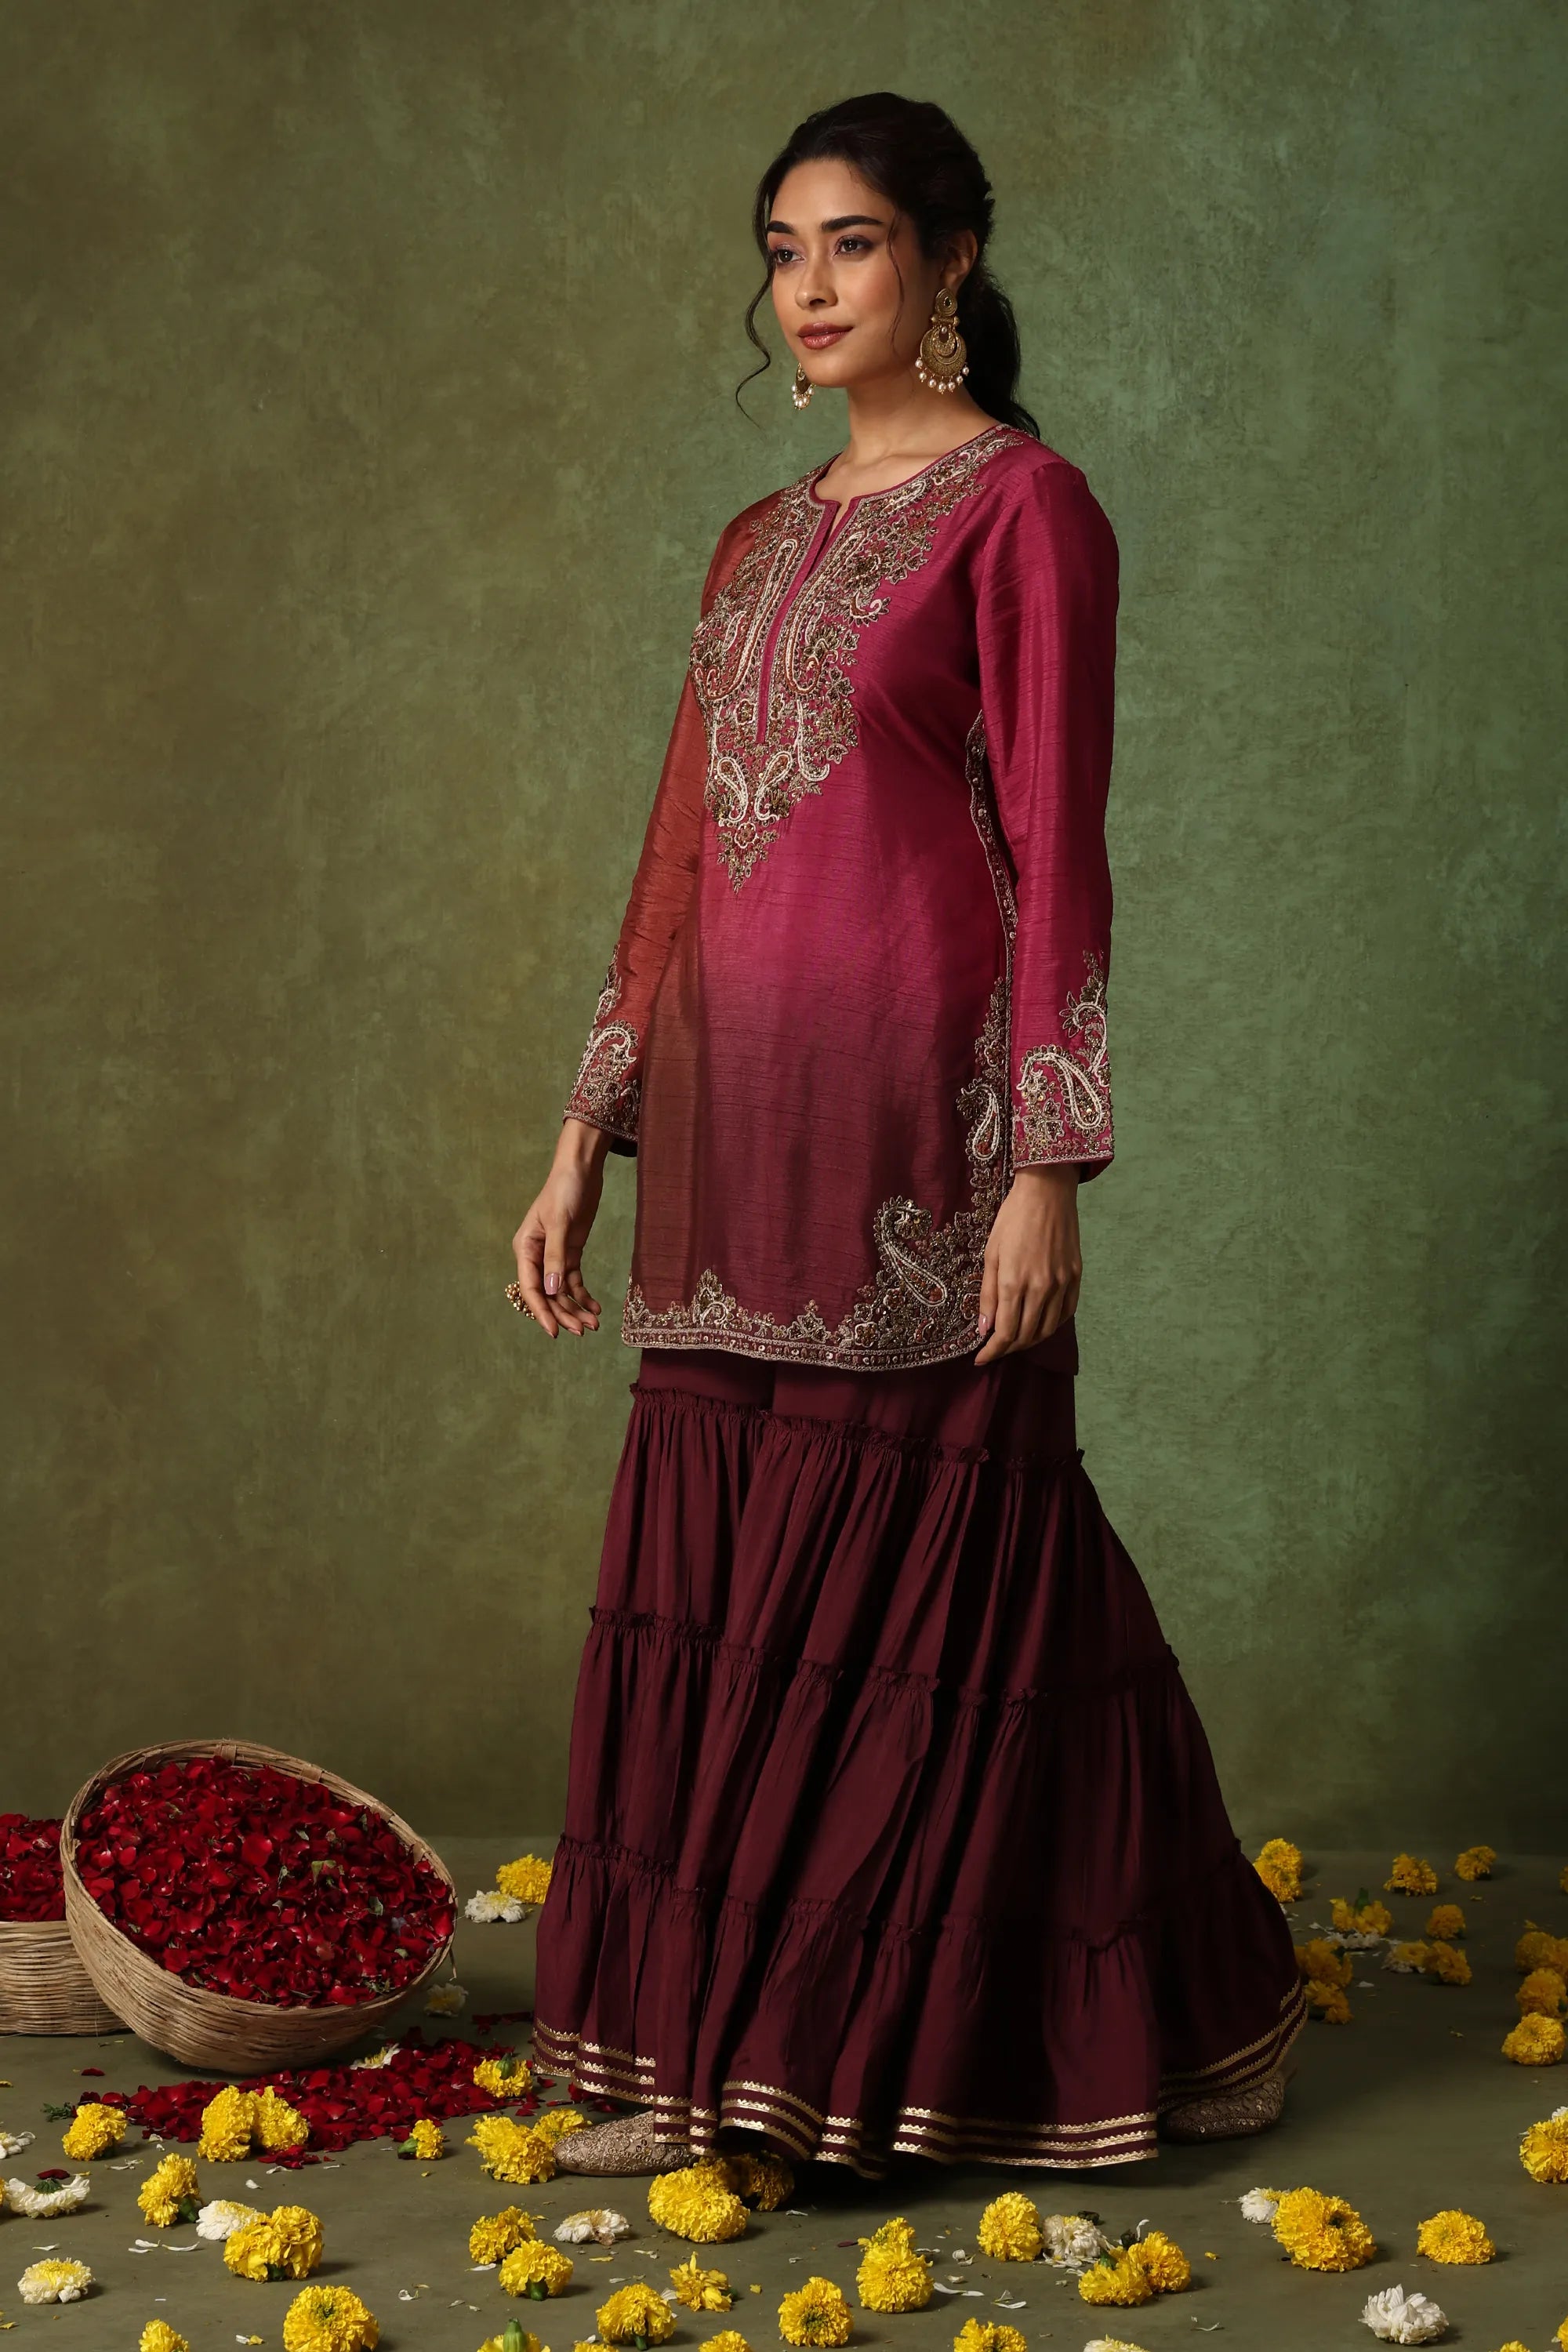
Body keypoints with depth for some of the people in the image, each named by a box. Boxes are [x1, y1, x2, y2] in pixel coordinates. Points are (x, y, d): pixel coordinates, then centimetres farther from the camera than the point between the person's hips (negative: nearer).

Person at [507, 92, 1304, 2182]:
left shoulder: (1020, 505, -3)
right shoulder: (761, 543, 18)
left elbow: (1056, 848, -9)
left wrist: (1046, 1169, -15)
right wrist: (588, 1135, 15)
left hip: (914, 1110, -7)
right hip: (733, 1123, 7)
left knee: (928, 1576, -1)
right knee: (716, 1583, 8)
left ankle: (920, 2053, 14)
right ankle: (721, 2061, 17)